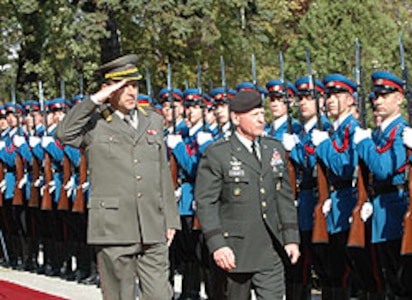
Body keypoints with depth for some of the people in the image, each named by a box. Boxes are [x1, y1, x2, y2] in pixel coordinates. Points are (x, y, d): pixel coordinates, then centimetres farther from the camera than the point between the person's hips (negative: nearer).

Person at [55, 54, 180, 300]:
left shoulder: (153, 120, 16)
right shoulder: (94, 123, 2)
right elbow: (64, 134, -20)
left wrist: (171, 219, 14)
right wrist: (95, 99, -17)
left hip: (153, 230, 4)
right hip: (113, 228, -4)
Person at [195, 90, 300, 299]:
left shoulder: (275, 149, 13)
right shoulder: (216, 154, -5)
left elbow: (285, 197, 16)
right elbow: (205, 203, -9)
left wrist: (291, 238, 9)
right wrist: (217, 245, -17)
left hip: (270, 251, 4)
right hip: (233, 253, -4)